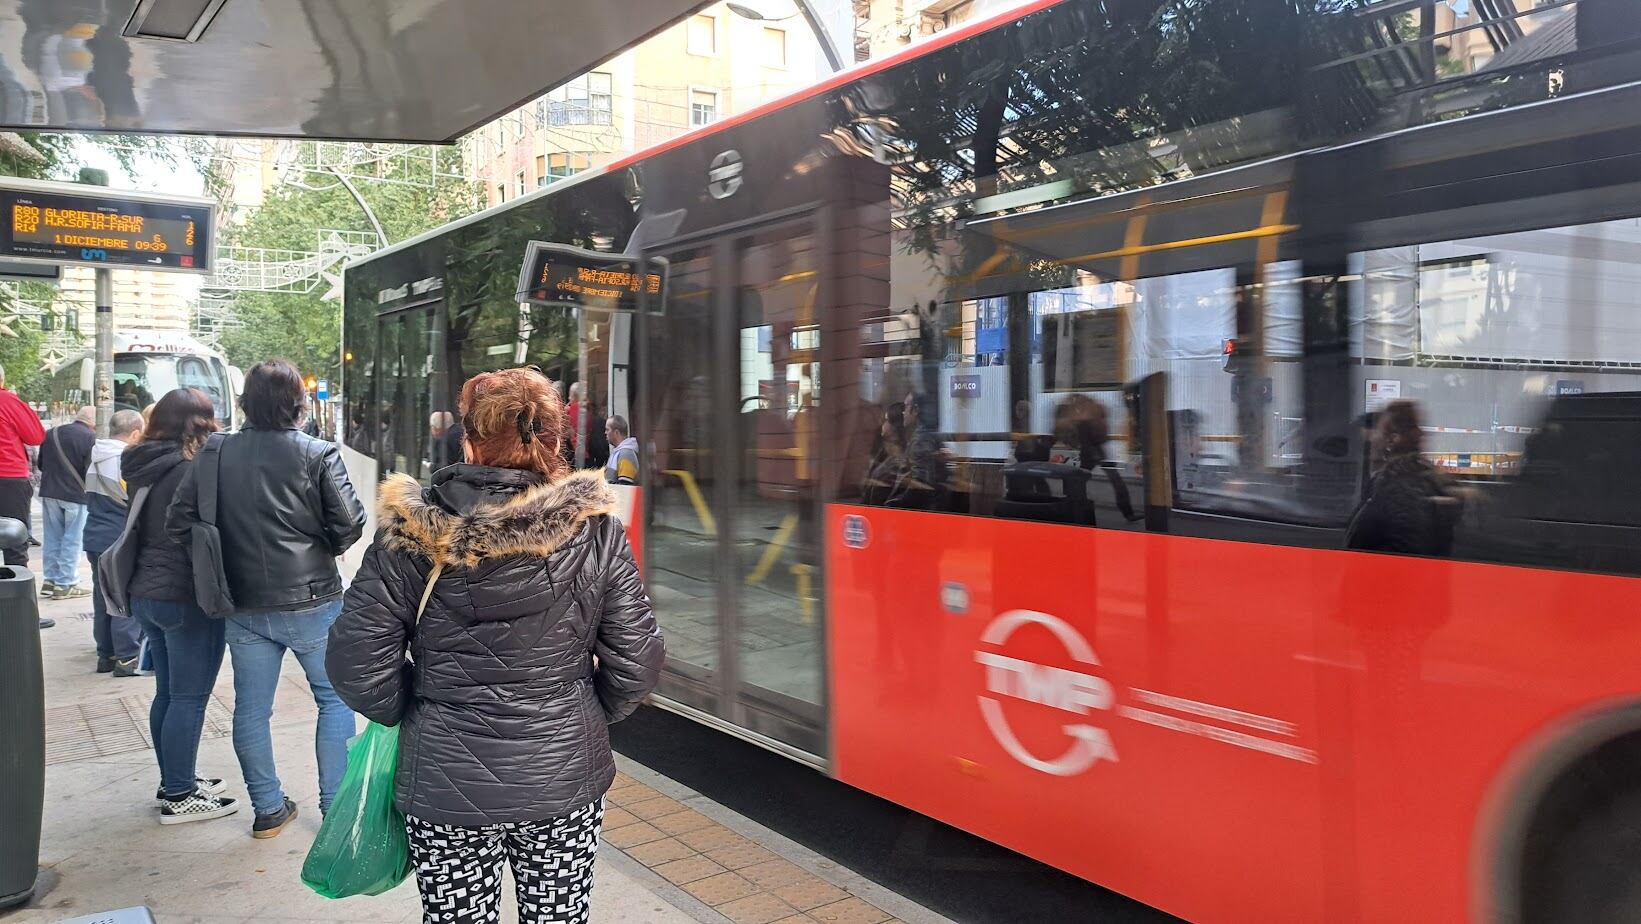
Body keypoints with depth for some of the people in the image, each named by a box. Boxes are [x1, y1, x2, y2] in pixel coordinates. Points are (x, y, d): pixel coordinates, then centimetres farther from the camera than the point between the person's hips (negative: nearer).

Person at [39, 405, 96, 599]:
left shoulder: (51, 433, 7)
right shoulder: (91, 438, -14)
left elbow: (41, 464, 14)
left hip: (49, 492, 6)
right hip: (76, 495, -6)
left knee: (52, 538, 15)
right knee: (72, 540, 1)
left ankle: (50, 580, 20)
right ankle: (65, 584, 3)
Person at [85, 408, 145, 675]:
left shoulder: (95, 460, 9)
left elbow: (91, 497, 20)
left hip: (95, 539, 8)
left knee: (102, 598, 13)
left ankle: (106, 655, 20)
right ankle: (127, 658, -2)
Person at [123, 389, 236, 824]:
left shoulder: (143, 467, 9)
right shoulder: (191, 469, -18)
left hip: (146, 592, 9)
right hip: (187, 596, -9)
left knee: (168, 693, 18)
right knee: (189, 698, 0)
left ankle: (173, 781, 28)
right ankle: (179, 797, 7)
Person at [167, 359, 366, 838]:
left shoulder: (216, 455, -2)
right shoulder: (319, 455, -12)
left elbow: (180, 522, -3)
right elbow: (349, 525, -13)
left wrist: (223, 559, 11)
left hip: (244, 606, 3)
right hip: (311, 599, -3)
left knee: (251, 709, 14)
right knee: (335, 698, 12)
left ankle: (268, 809, 24)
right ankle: (336, 804, 15)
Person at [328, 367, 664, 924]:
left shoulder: (409, 536, -11)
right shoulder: (596, 532, -10)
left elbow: (357, 664, -7)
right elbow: (636, 662, -6)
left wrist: (416, 711, 11)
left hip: (446, 786, 0)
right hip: (565, 777, 1)